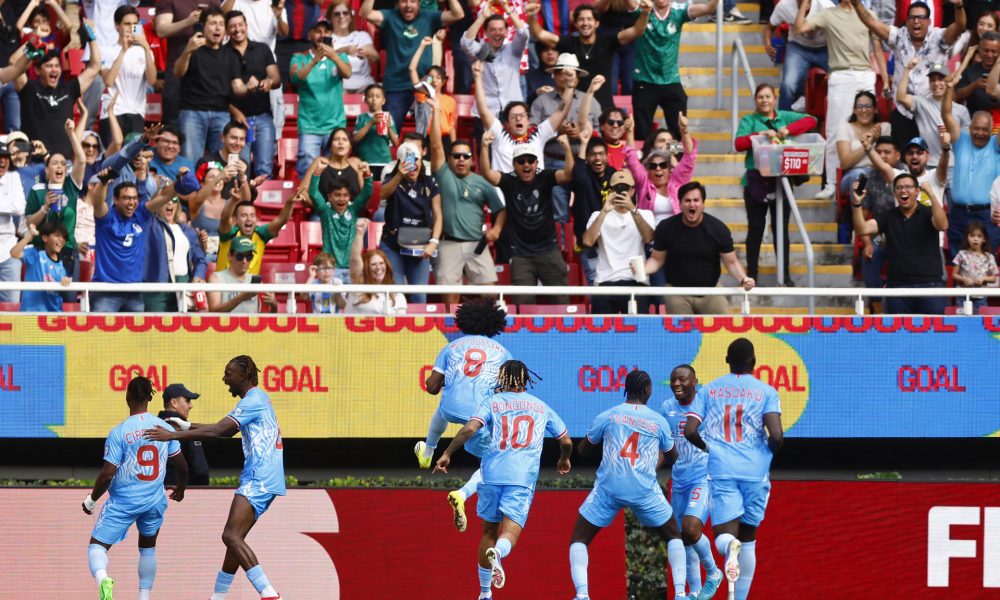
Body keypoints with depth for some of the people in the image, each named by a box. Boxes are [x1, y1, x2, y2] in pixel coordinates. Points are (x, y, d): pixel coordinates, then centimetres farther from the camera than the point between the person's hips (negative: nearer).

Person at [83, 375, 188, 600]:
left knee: (97, 545, 0)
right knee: (148, 547, 26)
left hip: (122, 502, -4)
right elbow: (182, 465, 8)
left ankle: (102, 577, -32)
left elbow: (107, 474, -15)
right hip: (154, 501, 4)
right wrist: (180, 488, 29)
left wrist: (91, 499, 1)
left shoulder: (119, 432, -13)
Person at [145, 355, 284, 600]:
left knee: (232, 536, -17)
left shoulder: (253, 400, -11)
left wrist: (173, 435, -16)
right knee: (234, 537, 14)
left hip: (258, 480, -10)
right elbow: (225, 429, 30)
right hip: (261, 479, 10)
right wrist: (187, 426, 26)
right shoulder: (257, 399, 21)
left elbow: (217, 431, -18)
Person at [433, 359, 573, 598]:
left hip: (492, 474, 1)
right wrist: (564, 459, 46)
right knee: (510, 533, -10)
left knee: (489, 532, 16)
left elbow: (470, 428, -7)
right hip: (523, 478, -1)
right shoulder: (541, 407, 17)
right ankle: (497, 553, -46)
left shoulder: (492, 403, 11)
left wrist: (447, 453, 0)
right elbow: (566, 441, 25)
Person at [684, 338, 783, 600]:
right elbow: (776, 435, -8)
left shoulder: (708, 390, 10)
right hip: (755, 470, 0)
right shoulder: (766, 391, 4)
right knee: (748, 538, 16)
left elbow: (690, 431, 1)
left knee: (725, 536, -5)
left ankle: (730, 547, -42)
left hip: (721, 470, 0)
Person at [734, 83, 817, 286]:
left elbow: (810, 120, -1)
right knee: (756, 228, 4)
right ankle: (751, 275, 11)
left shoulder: (785, 117, 11)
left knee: (781, 228, 6)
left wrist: (788, 130, -16)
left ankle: (785, 276, 12)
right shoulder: (749, 121, 6)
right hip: (756, 181, -1)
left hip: (781, 180, 1)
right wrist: (761, 134, -23)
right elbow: (739, 143, -10)